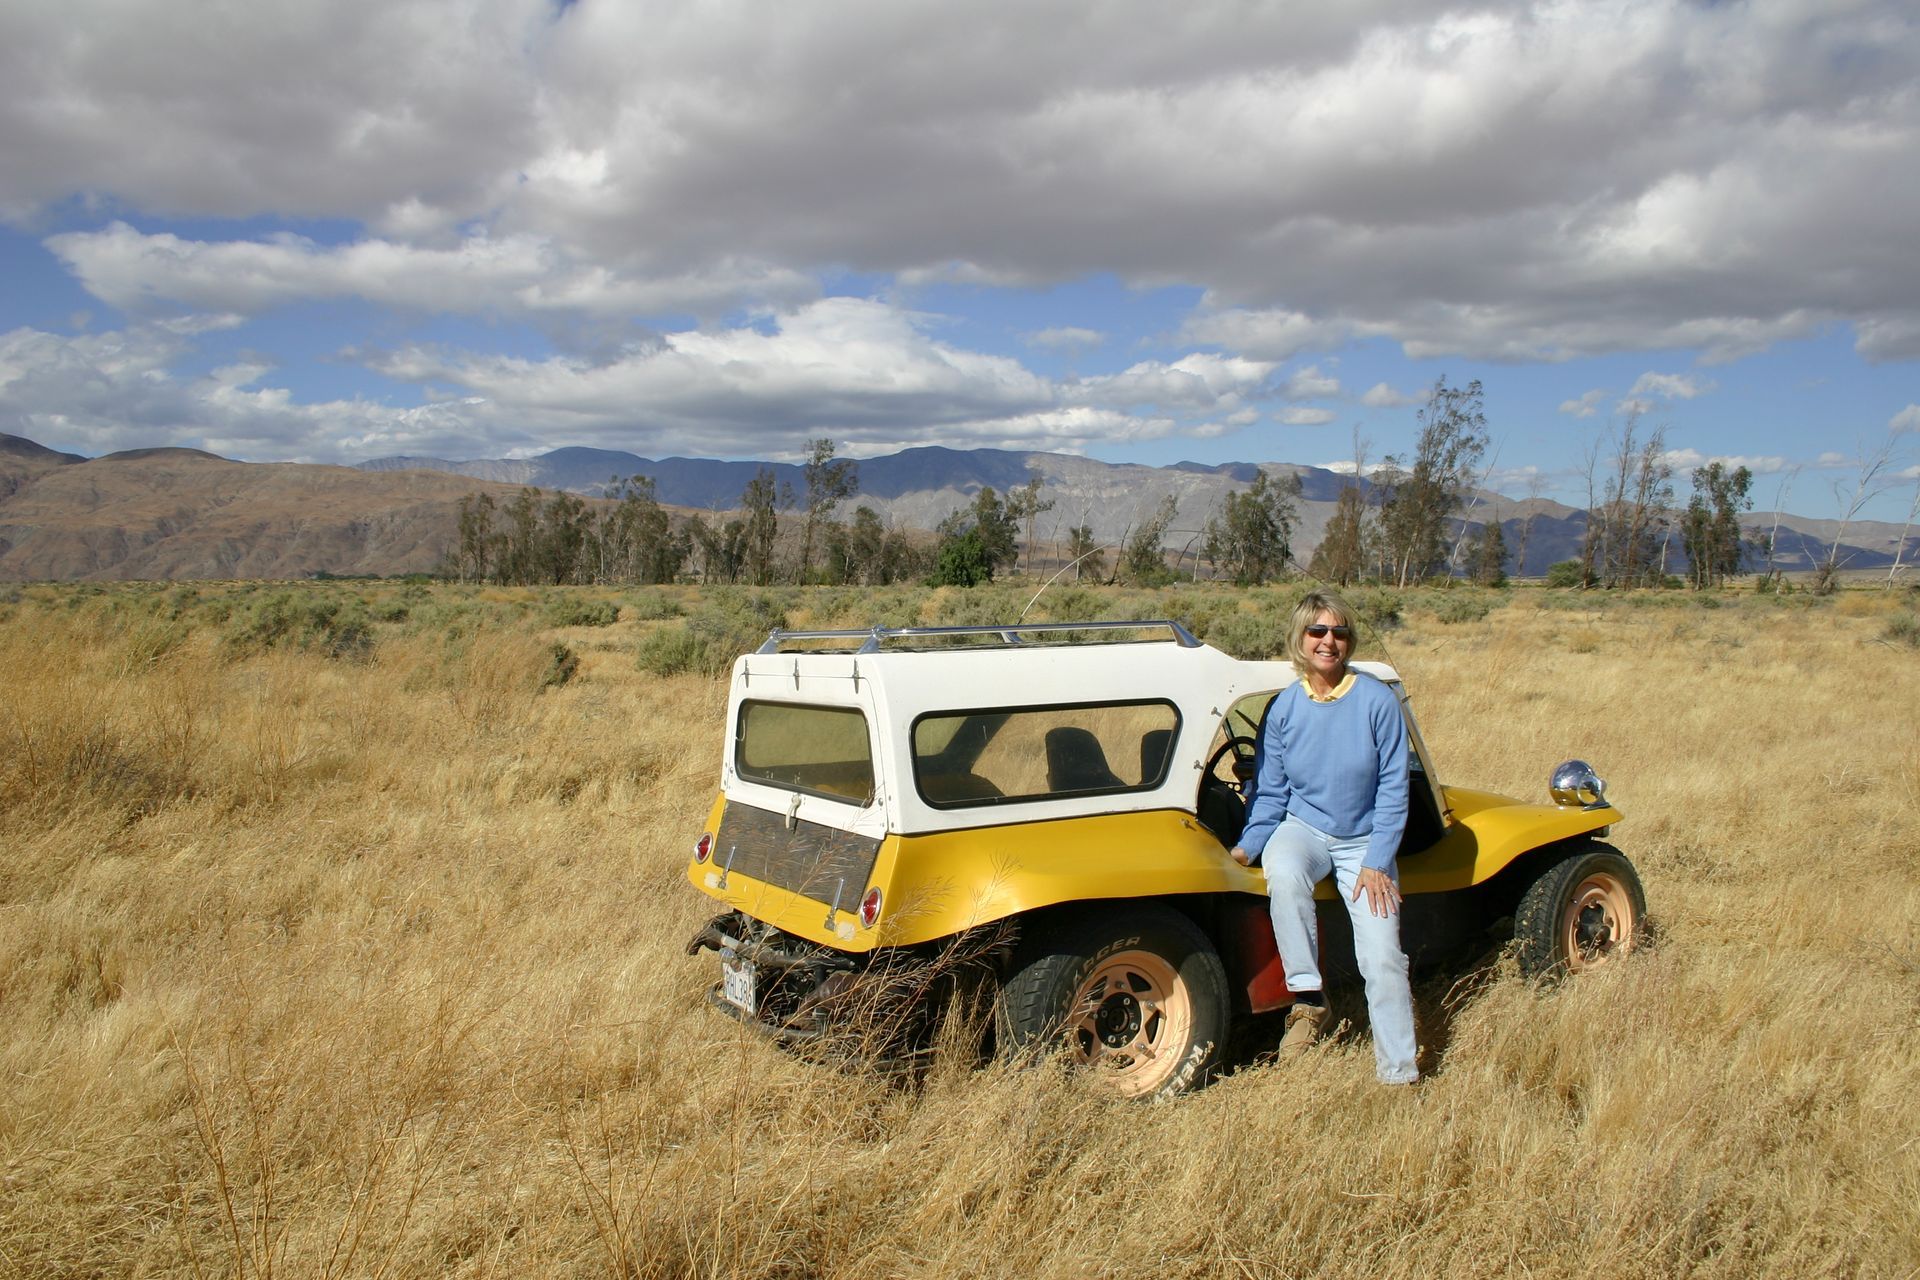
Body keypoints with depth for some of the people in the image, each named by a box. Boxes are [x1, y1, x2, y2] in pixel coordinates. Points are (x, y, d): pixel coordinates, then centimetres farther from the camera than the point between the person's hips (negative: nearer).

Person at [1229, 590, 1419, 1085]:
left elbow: (1393, 789, -7)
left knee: (1382, 957, -12)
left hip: (1364, 841, -1)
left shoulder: (1377, 700, -11)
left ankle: (1399, 1075, 3)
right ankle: (1308, 998, -18)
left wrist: (1377, 863, -13)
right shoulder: (1285, 706, -5)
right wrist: (1248, 846, -13)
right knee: (1283, 874, -35)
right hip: (1302, 828, 1)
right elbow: (1270, 793, 1)